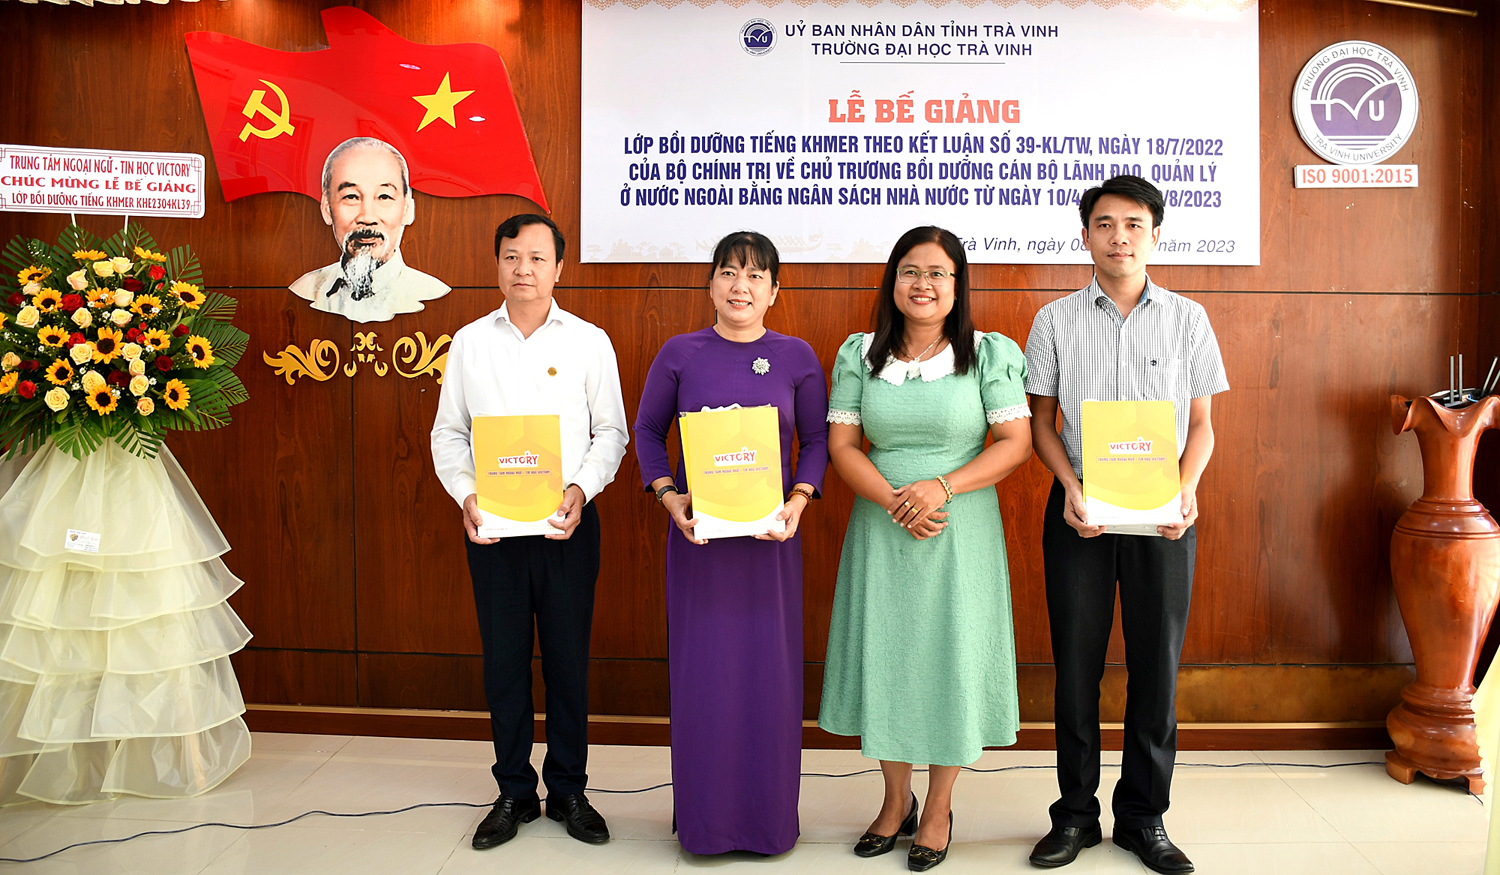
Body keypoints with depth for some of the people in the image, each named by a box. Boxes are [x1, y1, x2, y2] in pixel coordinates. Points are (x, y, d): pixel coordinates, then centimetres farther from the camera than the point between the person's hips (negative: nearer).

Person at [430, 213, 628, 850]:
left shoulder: (589, 341, 2)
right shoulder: (469, 342, 7)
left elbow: (611, 430, 2)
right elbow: (448, 432, 8)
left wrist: (581, 490, -13)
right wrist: (466, 496, -8)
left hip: (567, 523, -1)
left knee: (568, 659, 6)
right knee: (503, 659, 8)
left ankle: (568, 790, 23)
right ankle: (514, 792, 24)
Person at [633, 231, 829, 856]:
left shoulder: (797, 357, 3)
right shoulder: (680, 355, 2)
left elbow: (817, 440, 7)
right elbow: (647, 430, 9)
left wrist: (798, 502, -9)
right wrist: (669, 497, -6)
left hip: (770, 532, 0)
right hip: (698, 532, 0)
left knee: (769, 668, 6)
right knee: (701, 669, 5)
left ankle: (770, 817, 23)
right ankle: (704, 816, 21)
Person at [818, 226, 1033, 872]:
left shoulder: (991, 354, -1)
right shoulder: (859, 354, 4)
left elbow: (1016, 442, -5)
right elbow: (841, 444, 0)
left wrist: (941, 487, -17)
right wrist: (894, 501, -14)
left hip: (963, 529, -2)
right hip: (880, 528, 2)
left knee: (950, 656, 4)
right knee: (884, 655, 8)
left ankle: (938, 809, 23)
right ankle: (896, 801, 28)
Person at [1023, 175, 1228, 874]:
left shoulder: (1187, 319, 5)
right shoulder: (1056, 320, 3)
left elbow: (1201, 423, 6)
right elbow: (1042, 421, 5)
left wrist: (1185, 492, -13)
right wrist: (1072, 489, -12)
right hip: (1079, 511, 0)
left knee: (1156, 664, 6)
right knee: (1076, 663, 6)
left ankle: (1143, 817, 21)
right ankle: (1076, 814, 20)